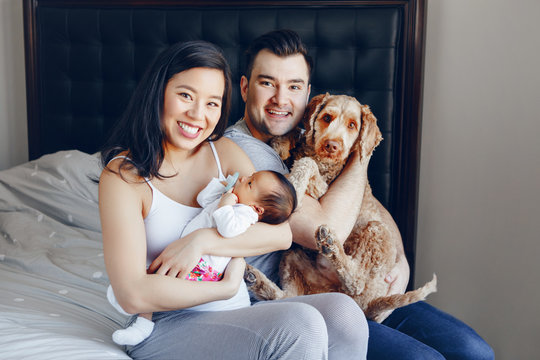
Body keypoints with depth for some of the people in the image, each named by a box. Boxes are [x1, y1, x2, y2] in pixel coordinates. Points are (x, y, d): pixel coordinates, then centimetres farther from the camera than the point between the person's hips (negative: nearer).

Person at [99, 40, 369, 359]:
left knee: (343, 313, -19)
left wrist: (202, 241, -16)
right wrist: (226, 287, -13)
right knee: (299, 326, -29)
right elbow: (133, 295, -17)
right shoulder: (122, 175, -8)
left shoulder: (224, 151, 8)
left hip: (230, 315, 6)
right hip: (164, 330, -5)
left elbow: (283, 233, -4)